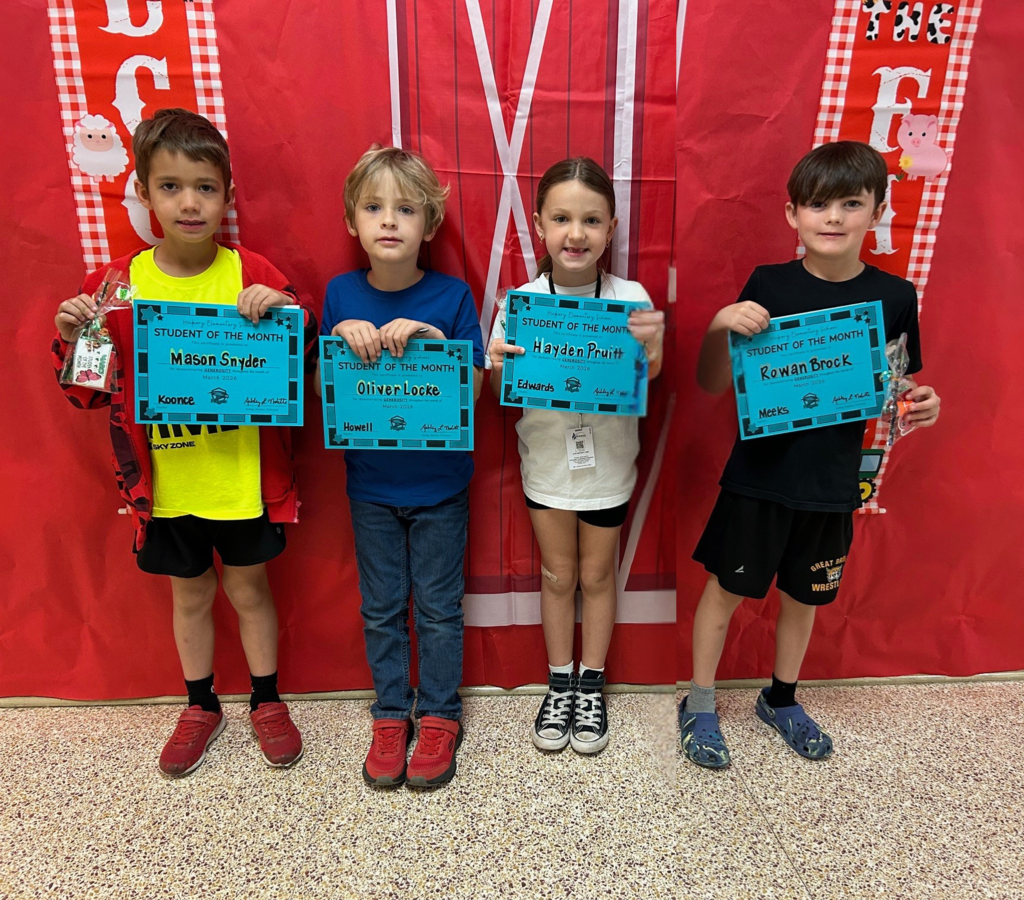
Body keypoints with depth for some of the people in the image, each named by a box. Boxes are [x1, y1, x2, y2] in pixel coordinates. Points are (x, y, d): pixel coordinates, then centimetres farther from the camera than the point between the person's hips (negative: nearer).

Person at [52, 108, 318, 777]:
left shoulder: (253, 276, -7)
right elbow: (89, 393, 5)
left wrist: (290, 314, -24)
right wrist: (71, 339, -14)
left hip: (244, 477, -1)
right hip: (166, 482, 2)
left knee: (249, 589, 15)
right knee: (189, 596, 19)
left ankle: (266, 701, 37)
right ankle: (202, 706, 41)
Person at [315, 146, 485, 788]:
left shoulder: (451, 296, -8)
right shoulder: (342, 296, -2)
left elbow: (474, 392, -10)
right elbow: (323, 390, -1)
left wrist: (433, 339, -24)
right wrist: (342, 336, -18)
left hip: (440, 483, -2)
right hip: (370, 483, 2)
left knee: (438, 605, 11)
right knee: (382, 607, 15)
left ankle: (441, 716, 31)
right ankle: (391, 715, 34)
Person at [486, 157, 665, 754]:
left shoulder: (630, 298, -11)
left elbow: (649, 374, -21)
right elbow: (503, 391, -6)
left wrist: (651, 347, -42)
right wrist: (498, 367, -28)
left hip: (607, 460, 0)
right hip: (546, 459, 1)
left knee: (597, 574, 15)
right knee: (558, 575, 15)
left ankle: (592, 684, 35)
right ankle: (560, 684, 35)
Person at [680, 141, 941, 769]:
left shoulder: (893, 297, -2)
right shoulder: (768, 285, -7)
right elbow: (713, 385, -6)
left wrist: (921, 407, -14)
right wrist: (721, 326, -24)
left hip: (832, 485, 2)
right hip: (759, 477, -2)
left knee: (803, 598, 18)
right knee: (726, 589, 9)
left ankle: (781, 699, 43)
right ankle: (700, 705, 30)